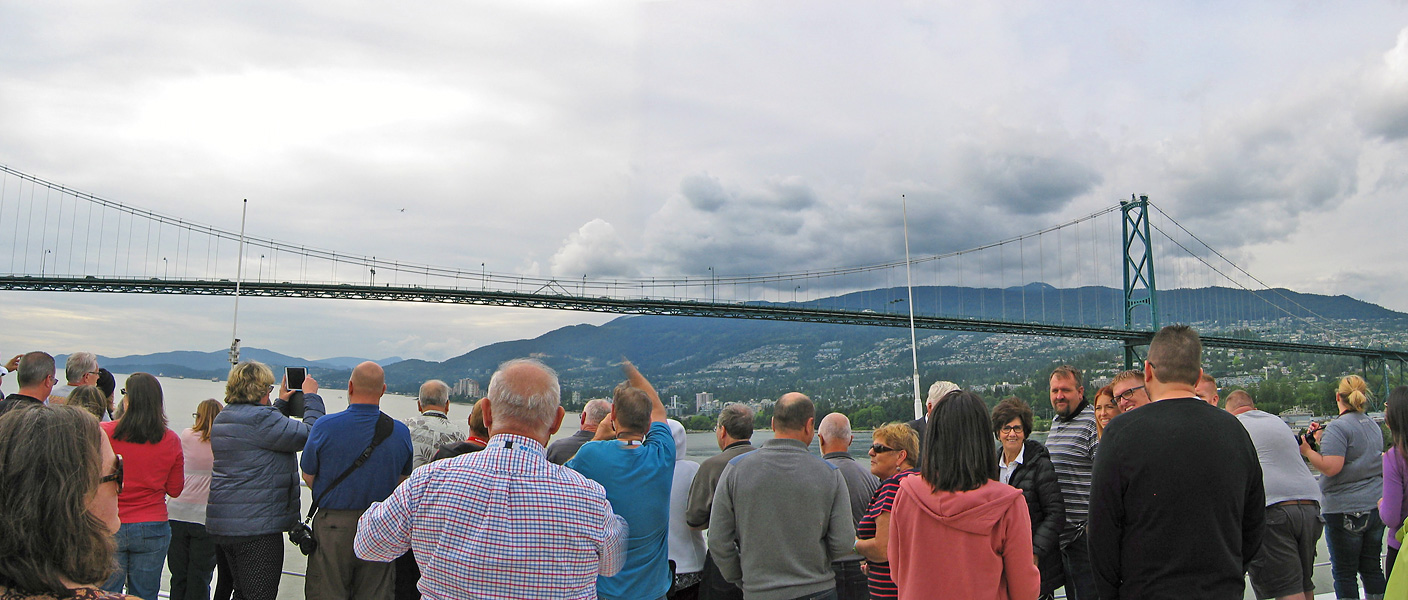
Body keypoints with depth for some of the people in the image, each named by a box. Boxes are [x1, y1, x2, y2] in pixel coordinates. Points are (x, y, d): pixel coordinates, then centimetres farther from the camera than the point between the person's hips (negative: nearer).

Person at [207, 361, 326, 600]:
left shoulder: (222, 419, 13)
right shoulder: (259, 419, -18)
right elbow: (310, 434, -17)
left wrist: (281, 403, 32)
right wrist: (311, 396, -3)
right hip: (256, 524, -10)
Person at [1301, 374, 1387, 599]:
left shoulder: (1338, 427, -16)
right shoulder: (1374, 426, 11)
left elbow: (1331, 467, -25)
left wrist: (1307, 451, -10)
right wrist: (1321, 442, 20)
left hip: (1345, 509, -8)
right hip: (1376, 504, 8)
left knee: (1344, 572, 1)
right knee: (1371, 568, 15)